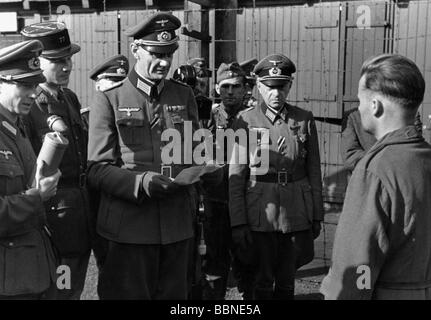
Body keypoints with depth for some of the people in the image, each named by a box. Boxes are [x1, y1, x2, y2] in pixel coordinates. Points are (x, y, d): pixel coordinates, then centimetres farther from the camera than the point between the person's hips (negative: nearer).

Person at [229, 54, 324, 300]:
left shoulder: (304, 120, 4)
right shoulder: (246, 120, -2)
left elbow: (314, 171, 7)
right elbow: (236, 175, -4)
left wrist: (317, 215, 5)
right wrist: (238, 222, -8)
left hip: (297, 212, 2)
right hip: (260, 213, -2)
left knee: (287, 281, 13)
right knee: (263, 280, 9)